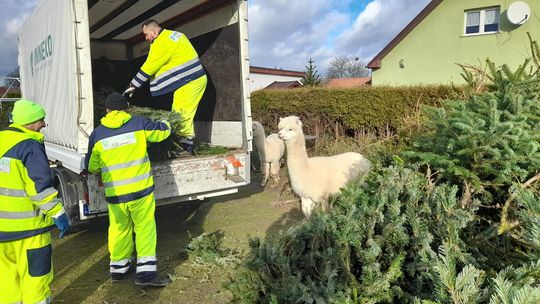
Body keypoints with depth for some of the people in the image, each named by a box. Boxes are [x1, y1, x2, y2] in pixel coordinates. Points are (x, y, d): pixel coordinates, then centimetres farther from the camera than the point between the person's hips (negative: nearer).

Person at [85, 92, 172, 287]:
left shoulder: (97, 134, 2)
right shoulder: (138, 124, -4)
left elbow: (91, 167, 10)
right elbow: (163, 131, 12)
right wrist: (165, 123, 34)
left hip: (114, 193, 2)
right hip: (141, 190, -2)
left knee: (119, 229, 18)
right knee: (145, 228, 8)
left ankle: (118, 268, 33)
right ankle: (146, 272, 6)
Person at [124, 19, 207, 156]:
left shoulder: (160, 43, -11)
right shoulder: (175, 35, 17)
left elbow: (148, 68, -9)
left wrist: (132, 86, 0)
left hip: (188, 82, -10)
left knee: (180, 114, -9)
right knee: (186, 114, 10)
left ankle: (186, 142, -7)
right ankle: (188, 143, 12)